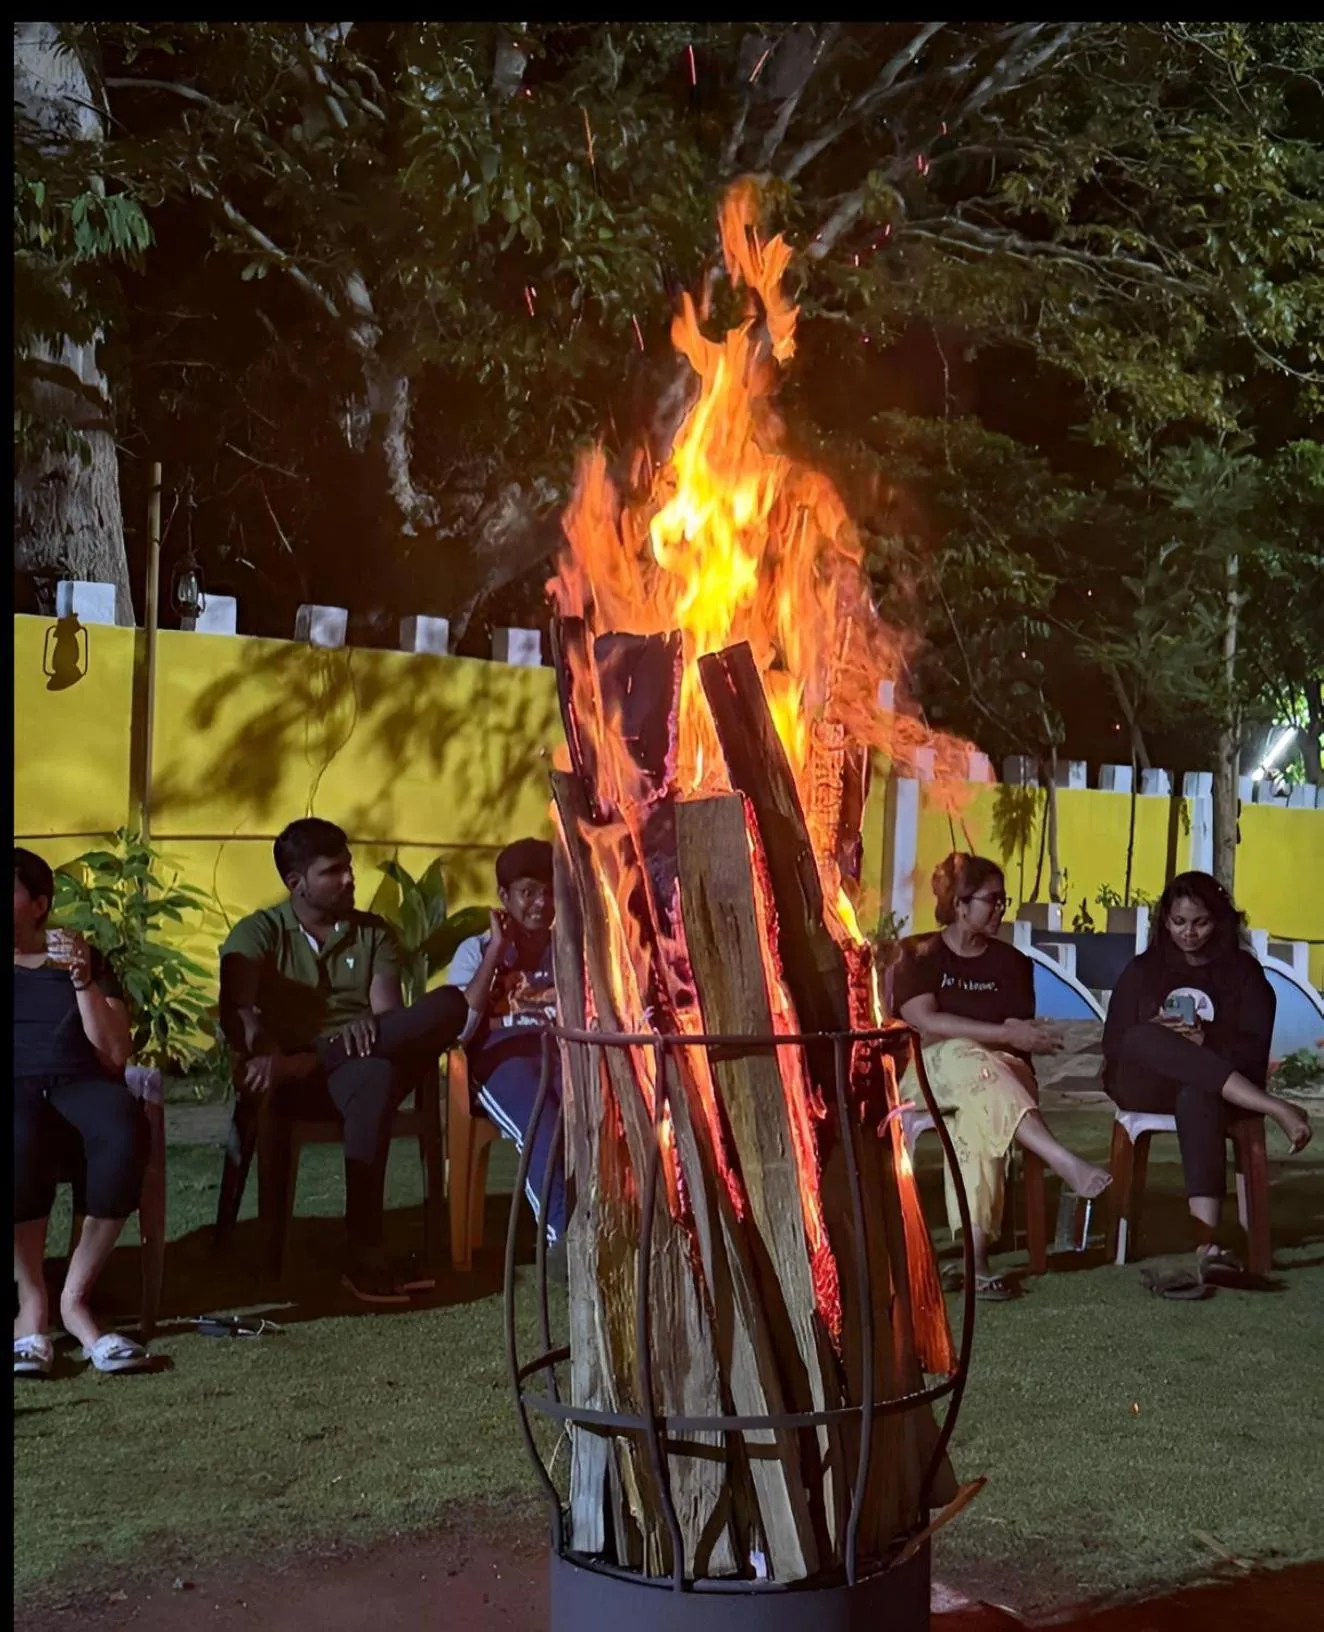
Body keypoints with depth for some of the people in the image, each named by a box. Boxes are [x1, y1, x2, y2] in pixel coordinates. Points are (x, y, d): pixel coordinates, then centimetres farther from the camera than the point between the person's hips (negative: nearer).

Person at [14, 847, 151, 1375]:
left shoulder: (85, 958, 18)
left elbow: (115, 1054, 7)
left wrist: (82, 979, -3)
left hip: (81, 1082, 1)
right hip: (18, 1085, 0)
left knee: (124, 1134, -38)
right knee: (22, 1144, -41)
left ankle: (75, 1296, -24)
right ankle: (33, 1299, -23)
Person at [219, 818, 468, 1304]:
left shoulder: (375, 932, 17)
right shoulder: (258, 932, 8)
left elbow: (389, 1011, 3)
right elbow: (235, 1009, -10)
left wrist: (367, 1030, -22)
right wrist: (264, 1049, -33)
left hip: (369, 1059, 3)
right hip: (295, 1078, -3)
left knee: (450, 1004, -26)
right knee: (373, 1079, -40)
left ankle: (306, 1064, -33)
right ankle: (364, 1253, -38)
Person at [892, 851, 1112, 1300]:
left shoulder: (1012, 963, 15)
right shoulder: (919, 955, 6)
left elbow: (1018, 1039, 7)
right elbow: (925, 1022, -11)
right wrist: (1006, 1034, -17)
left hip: (996, 1072, 2)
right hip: (932, 1070, -2)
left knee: (979, 1113, -37)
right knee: (968, 1058, -38)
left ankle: (975, 1252, -46)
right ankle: (1064, 1162, -50)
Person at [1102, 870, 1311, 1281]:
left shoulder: (1243, 969, 8)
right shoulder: (1142, 969, 11)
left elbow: (1255, 1047, -1)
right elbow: (1114, 1046, 5)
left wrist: (1205, 1040, -20)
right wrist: (1161, 1039, -16)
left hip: (1213, 1088, -1)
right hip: (1146, 1085, 1)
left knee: (1198, 1098, -41)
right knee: (1144, 1039, -35)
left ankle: (1207, 1243, -57)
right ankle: (1276, 1109, -44)